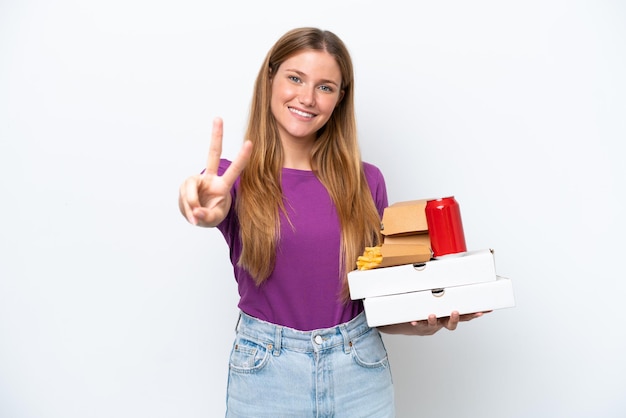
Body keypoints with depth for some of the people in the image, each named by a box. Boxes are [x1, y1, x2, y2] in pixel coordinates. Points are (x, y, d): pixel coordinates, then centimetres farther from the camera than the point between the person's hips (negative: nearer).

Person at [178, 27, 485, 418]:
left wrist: (424, 323, -13)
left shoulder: (365, 181, -3)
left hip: (360, 372, 2)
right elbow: (209, 204, -31)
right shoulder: (233, 176, -6)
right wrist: (208, 208, -52)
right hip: (265, 373, -1)